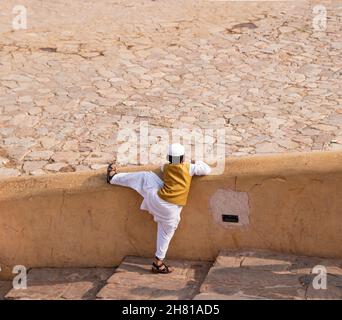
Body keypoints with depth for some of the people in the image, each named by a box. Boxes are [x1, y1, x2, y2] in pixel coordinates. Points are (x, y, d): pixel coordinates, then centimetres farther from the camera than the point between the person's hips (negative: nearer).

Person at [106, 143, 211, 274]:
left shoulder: (166, 168, 7)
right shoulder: (189, 168, -4)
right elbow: (207, 170, 7)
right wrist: (197, 162, 24)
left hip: (156, 198, 2)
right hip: (172, 210, -2)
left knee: (145, 176, 23)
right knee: (165, 235, 15)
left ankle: (113, 177, 37)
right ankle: (158, 263, 19)